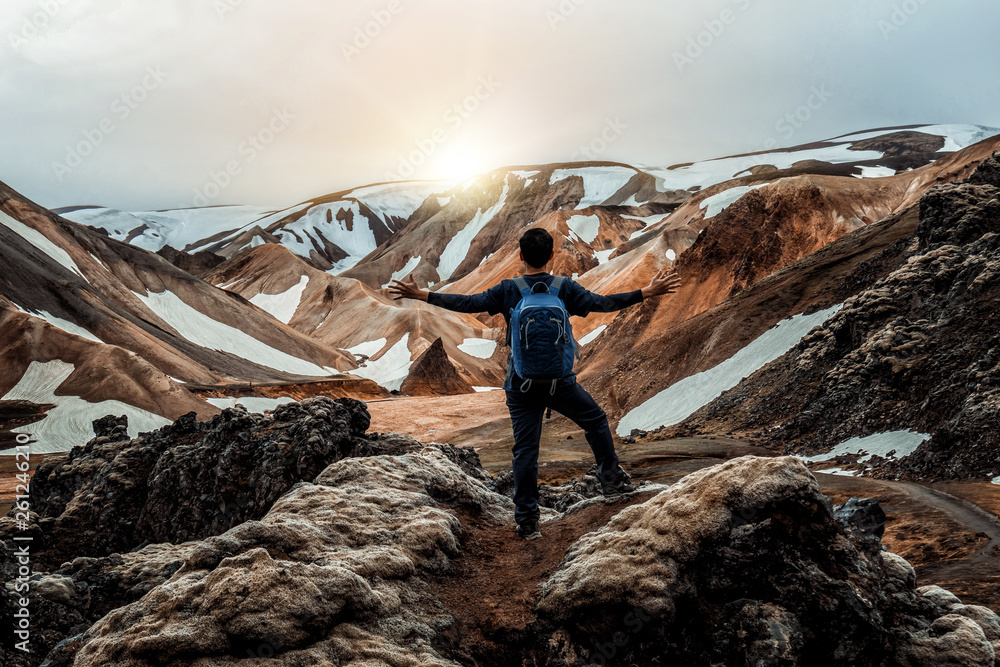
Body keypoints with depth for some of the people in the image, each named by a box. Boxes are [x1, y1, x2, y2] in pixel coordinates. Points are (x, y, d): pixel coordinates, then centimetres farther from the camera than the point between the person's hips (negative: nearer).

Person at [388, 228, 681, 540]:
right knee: (596, 421, 24)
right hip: (560, 382, 0)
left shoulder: (507, 290, -5)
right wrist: (648, 292, 3)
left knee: (525, 449, 4)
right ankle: (612, 478, 33)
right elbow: (602, 303, -5)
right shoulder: (565, 288, -5)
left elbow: (469, 303, -5)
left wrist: (420, 294, 2)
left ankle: (527, 520, 7)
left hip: (521, 385, 1)